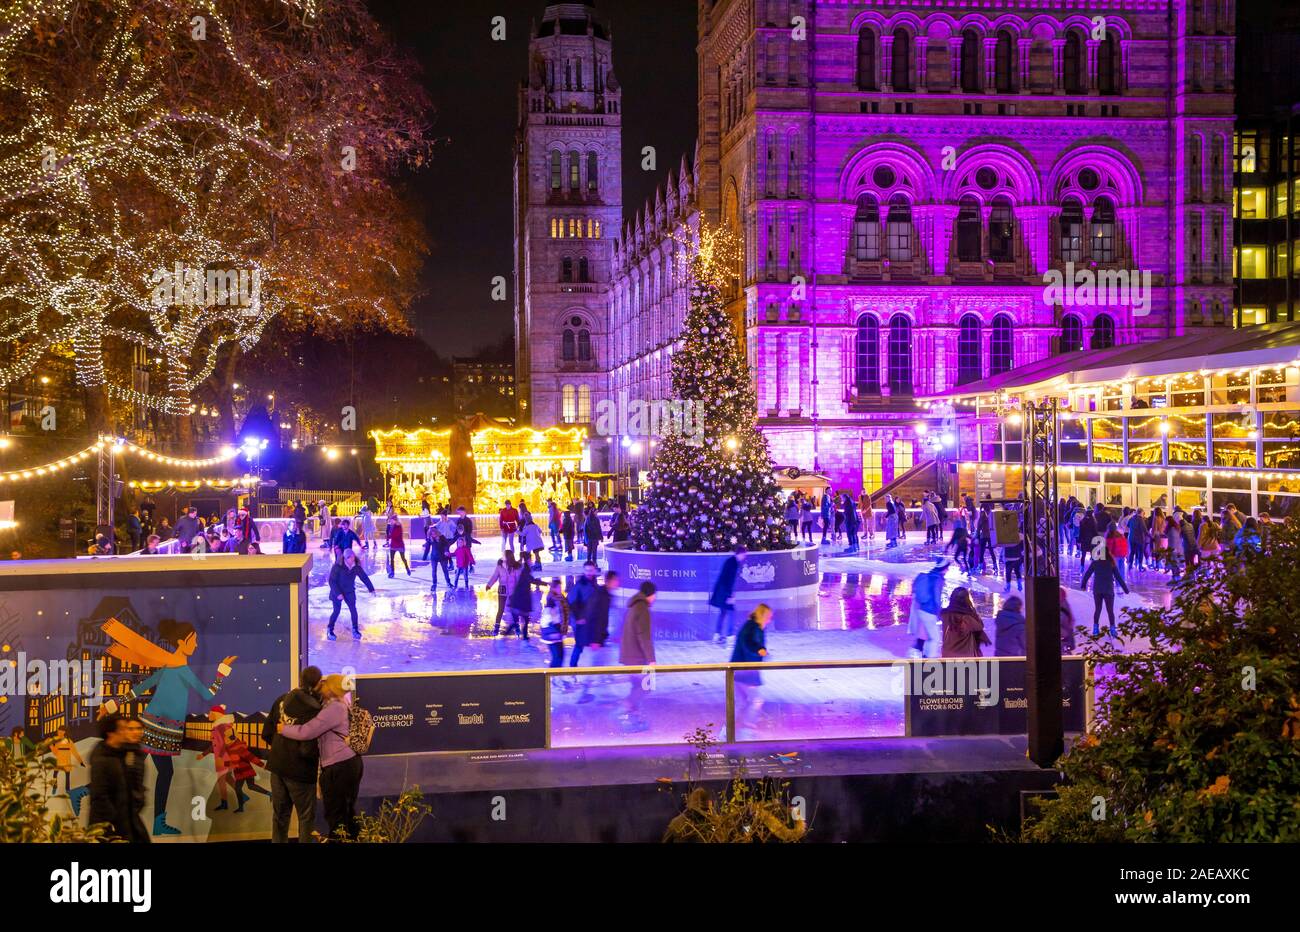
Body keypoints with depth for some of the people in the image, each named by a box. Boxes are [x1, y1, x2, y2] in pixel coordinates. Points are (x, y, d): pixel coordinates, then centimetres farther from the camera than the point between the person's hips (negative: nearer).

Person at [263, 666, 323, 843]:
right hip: (299, 771, -6)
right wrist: (320, 754, -4)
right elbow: (308, 750, -24)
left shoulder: (282, 700, -2)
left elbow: (266, 733, 5)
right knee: (306, 817, 11)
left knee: (279, 814, 20)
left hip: (277, 767, 6)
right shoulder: (313, 710, -22)